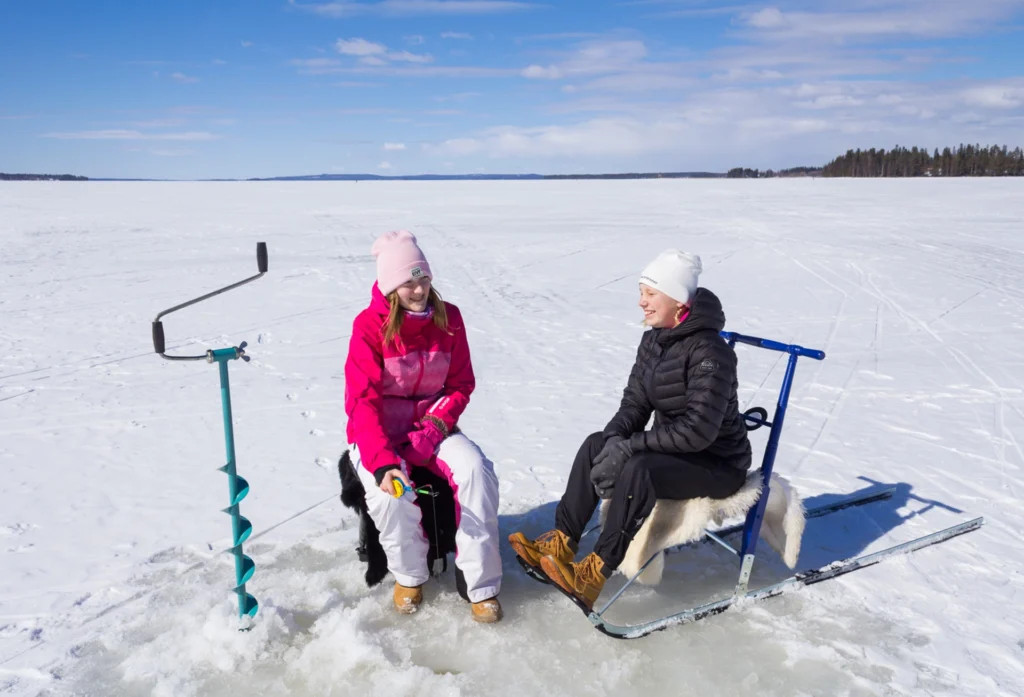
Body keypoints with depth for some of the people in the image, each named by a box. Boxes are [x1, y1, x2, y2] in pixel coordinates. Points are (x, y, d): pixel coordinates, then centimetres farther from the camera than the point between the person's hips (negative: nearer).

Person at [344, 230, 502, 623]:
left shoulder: (448, 318, -4)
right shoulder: (370, 325, -15)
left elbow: (461, 384, 1)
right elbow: (362, 401, -19)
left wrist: (432, 430, -16)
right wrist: (384, 462, -33)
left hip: (432, 426, 3)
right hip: (378, 433, -2)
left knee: (476, 471, -24)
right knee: (390, 493, -31)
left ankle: (482, 585, -12)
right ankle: (409, 574, 0)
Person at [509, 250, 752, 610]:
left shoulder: (709, 351, -25)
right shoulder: (654, 339, 1)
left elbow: (698, 431, -29)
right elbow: (635, 402, 3)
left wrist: (630, 445, -28)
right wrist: (614, 440, -16)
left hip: (719, 463, -8)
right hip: (671, 446, 8)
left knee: (638, 469, -32)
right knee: (596, 445, -9)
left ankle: (594, 574, -26)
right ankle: (561, 543, -7)